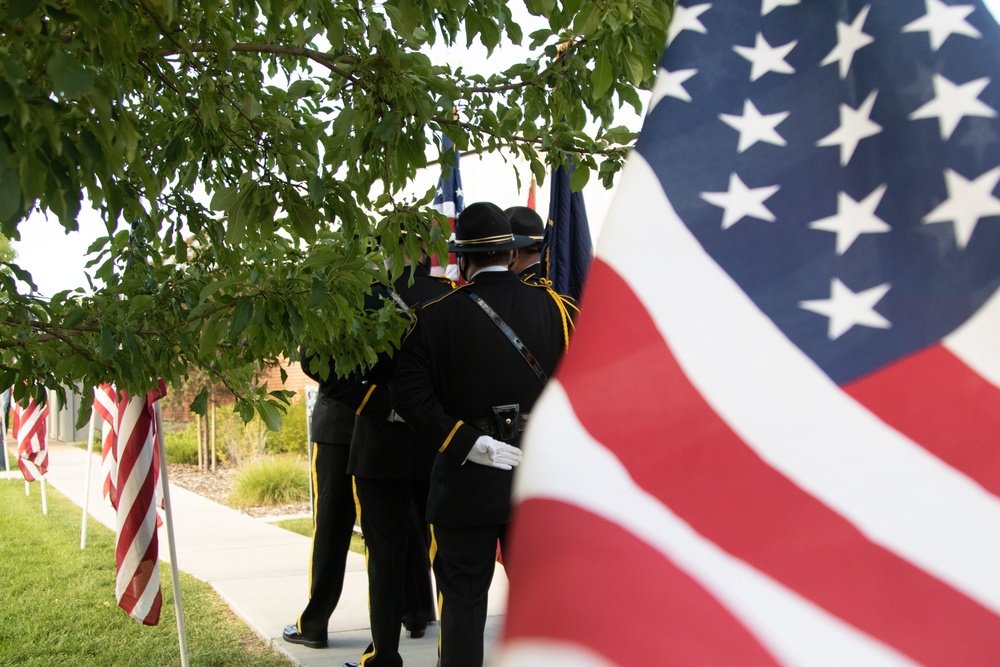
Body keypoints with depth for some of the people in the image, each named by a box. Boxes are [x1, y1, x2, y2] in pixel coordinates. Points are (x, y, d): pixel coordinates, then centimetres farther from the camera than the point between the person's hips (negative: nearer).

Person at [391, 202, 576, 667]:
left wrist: (470, 444, -16)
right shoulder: (555, 308, -2)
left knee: (463, 594, 9)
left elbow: (410, 395, -15)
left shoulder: (436, 317, -5)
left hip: (466, 481, -2)